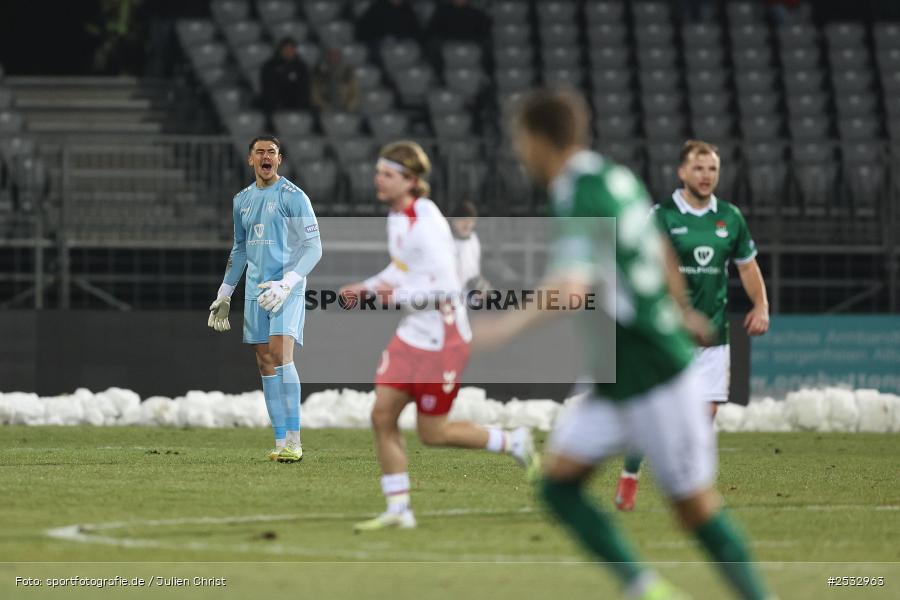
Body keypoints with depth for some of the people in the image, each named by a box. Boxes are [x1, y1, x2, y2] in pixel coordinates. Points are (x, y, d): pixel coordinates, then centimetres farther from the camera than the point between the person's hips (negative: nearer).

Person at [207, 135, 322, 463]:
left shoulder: (293, 196, -5)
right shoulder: (242, 200, 14)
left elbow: (313, 248, -9)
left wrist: (286, 284, -21)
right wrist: (223, 296, 24)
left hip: (287, 288, -6)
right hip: (255, 289, 6)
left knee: (280, 353, -19)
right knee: (265, 362, 2)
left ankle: (294, 440, -19)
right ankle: (280, 443, 3)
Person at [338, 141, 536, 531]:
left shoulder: (425, 225, -23)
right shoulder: (396, 215, 6)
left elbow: (446, 288, -27)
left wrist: (399, 295, -25)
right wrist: (366, 288, 9)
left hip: (441, 339, -9)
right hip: (412, 334, 9)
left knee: (432, 433, 1)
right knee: (382, 415, 1)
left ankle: (513, 442, 21)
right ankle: (398, 510, 7)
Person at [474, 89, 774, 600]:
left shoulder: (583, 199, -22)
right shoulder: (617, 178, 7)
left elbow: (571, 288, -38)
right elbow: (658, 247, 25)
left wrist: (506, 328, -53)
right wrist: (681, 309, 42)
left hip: (653, 379, -9)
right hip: (616, 382, 9)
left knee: (694, 505, 2)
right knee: (559, 483, 1)